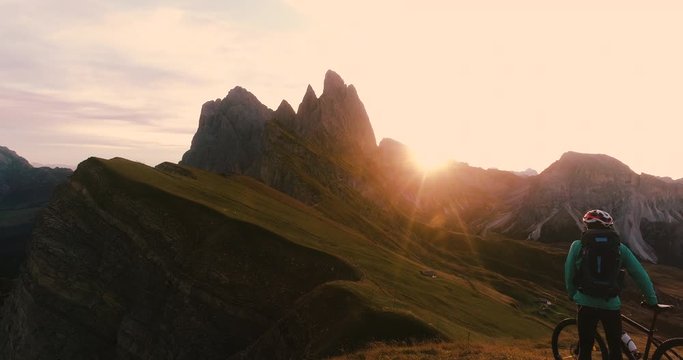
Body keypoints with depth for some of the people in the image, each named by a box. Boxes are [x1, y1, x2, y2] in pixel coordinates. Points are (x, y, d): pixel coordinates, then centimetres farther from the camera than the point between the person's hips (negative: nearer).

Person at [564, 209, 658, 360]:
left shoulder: (577, 245, 0)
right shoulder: (620, 248, 4)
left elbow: (569, 274, 3)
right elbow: (640, 275, 3)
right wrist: (652, 301, 12)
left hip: (586, 304, -1)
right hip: (611, 305, 1)